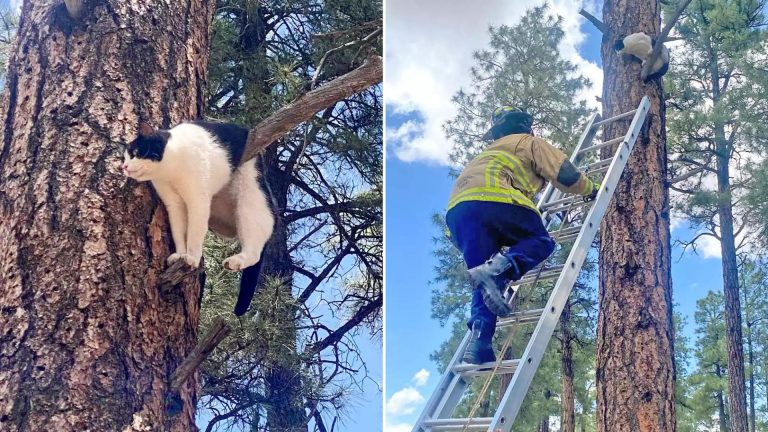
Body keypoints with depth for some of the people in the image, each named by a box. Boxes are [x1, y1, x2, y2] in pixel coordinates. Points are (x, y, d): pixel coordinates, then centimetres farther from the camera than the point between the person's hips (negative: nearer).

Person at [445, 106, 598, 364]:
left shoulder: (492, 150, 44)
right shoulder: (529, 142, 24)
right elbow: (566, 176, 17)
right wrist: (590, 189, 36)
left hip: (457, 209, 6)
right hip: (494, 197, -6)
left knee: (487, 285, 8)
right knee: (540, 242, 7)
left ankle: (479, 345, -11)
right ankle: (495, 269, -21)